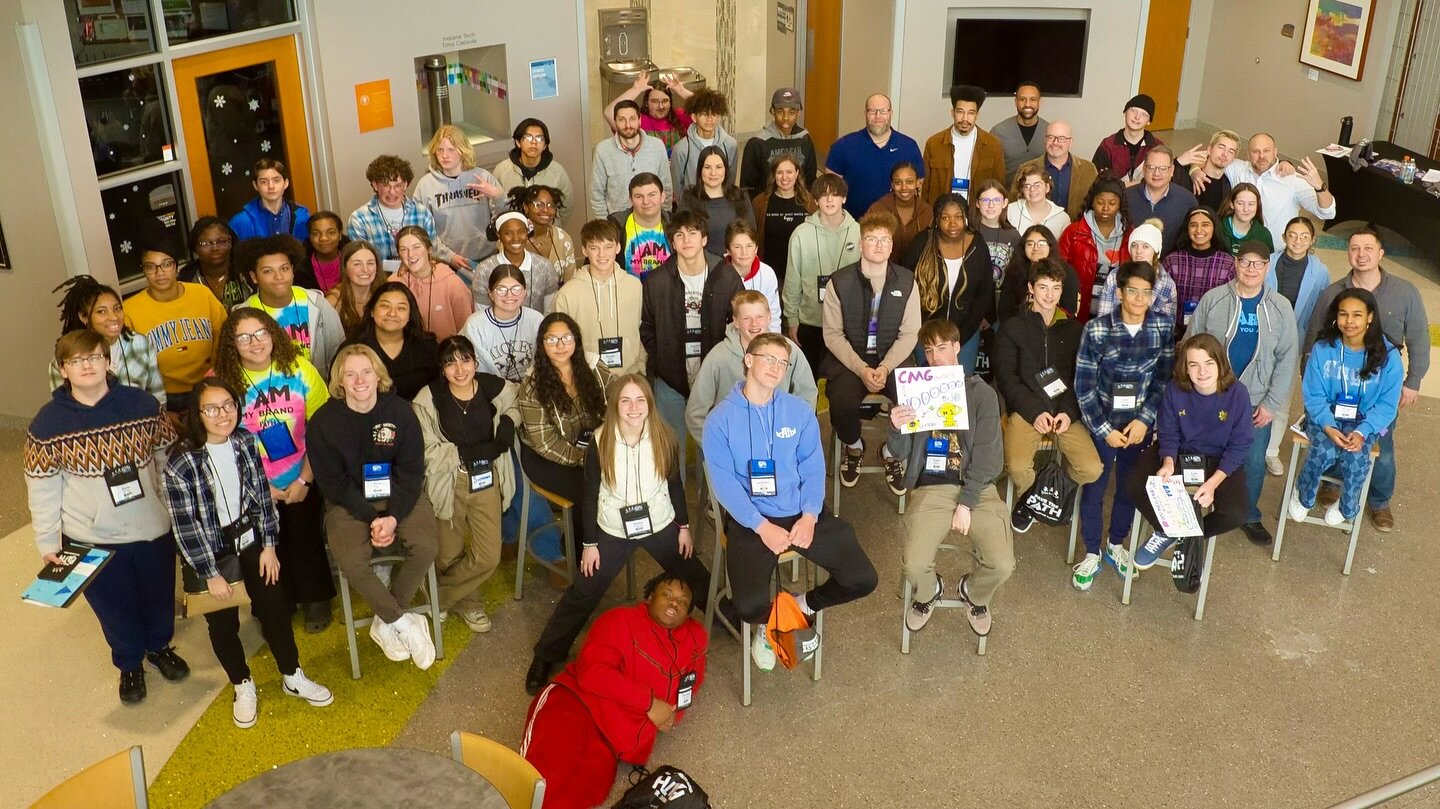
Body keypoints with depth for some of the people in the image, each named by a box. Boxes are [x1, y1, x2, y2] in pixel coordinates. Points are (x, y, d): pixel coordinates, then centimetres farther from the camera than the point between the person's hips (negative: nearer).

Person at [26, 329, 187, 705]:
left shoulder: (142, 404, -7)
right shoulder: (48, 423, -10)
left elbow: (167, 458, 2)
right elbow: (42, 487, -5)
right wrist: (47, 542, -3)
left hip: (152, 529, 1)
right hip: (92, 540, -1)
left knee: (159, 596, 19)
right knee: (115, 607, 15)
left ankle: (160, 646, 49)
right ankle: (129, 664, 41)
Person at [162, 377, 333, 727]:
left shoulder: (246, 442, -8)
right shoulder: (180, 465, -22)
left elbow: (263, 495, 0)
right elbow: (186, 527, -17)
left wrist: (269, 545, -1)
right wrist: (210, 574, -14)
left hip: (250, 538, 4)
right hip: (210, 550, -3)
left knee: (274, 606, 9)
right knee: (223, 623, 9)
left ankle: (292, 676, 29)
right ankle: (243, 686, 32)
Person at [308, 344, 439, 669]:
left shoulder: (400, 411, -7)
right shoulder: (324, 421, -9)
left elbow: (411, 471, -5)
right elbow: (332, 482, -7)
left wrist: (393, 516, -19)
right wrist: (372, 518, -17)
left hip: (398, 496, 1)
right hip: (349, 502, -1)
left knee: (425, 547, -25)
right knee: (351, 560, -28)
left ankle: (385, 624, -3)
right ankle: (404, 622, -5)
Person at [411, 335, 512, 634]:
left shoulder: (494, 388, -6)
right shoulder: (429, 398, -15)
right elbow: (429, 451, -18)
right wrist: (465, 453, -22)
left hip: (486, 480, 3)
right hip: (449, 483, -2)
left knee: (488, 557, 3)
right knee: (449, 556, 9)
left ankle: (440, 594, 28)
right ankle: (467, 600, 40)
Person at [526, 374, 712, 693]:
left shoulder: (664, 438, -14)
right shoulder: (600, 443, -18)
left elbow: (675, 485, 1)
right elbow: (590, 495, -9)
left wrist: (684, 527, 5)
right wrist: (590, 543, -6)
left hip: (661, 525, 2)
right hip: (614, 531, -1)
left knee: (696, 579, 15)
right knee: (582, 594, 1)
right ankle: (545, 657, 14)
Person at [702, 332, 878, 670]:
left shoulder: (800, 411, 4)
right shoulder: (721, 419, -5)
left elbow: (813, 468, 4)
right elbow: (723, 482, -9)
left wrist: (809, 516, -12)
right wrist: (762, 526, -17)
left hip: (802, 513, 3)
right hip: (750, 519, -3)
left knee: (863, 579, -8)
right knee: (750, 607, -24)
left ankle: (804, 605, 20)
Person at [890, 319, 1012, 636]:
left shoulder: (982, 393, 4)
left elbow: (987, 456, -3)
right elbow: (900, 453, 5)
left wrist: (966, 504, -12)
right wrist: (896, 429, -18)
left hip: (976, 488, 0)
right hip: (929, 489, 0)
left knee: (1002, 564, -18)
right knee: (915, 566, -21)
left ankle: (973, 593, 19)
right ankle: (928, 593, 17)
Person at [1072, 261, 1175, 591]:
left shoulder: (1164, 327, -8)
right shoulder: (1096, 329, -17)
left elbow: (1165, 379, -2)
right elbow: (1084, 385, -12)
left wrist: (1144, 420, -11)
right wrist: (1104, 429, -12)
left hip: (1139, 423, 3)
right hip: (1101, 421, -2)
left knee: (1129, 487, 16)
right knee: (1094, 489, 7)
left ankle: (1116, 545, 38)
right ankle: (1092, 555, 25)